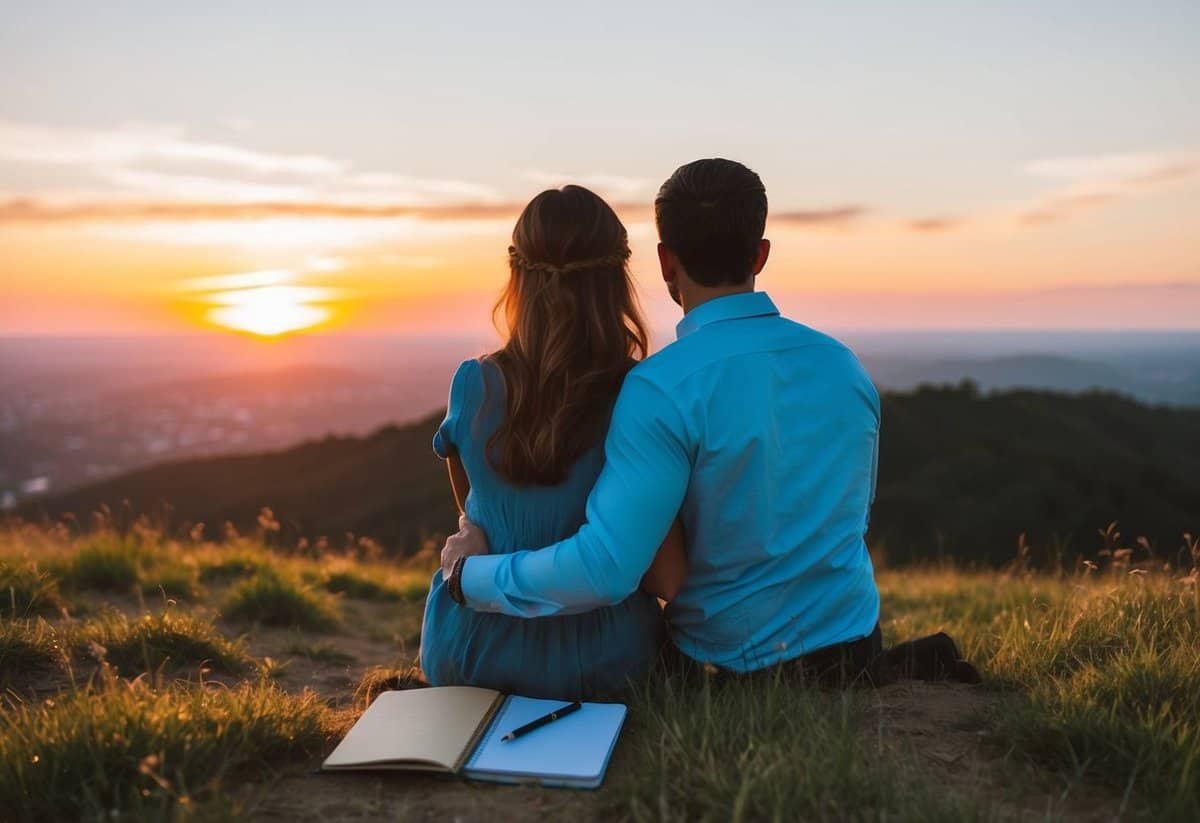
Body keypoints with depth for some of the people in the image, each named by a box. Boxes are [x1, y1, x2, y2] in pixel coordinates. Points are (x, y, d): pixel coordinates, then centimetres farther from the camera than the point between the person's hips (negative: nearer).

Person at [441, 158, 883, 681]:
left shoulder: (662, 390, -24)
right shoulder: (845, 365, -4)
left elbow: (605, 569, -30)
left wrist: (470, 574, -15)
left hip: (737, 666, -5)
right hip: (855, 645, 5)